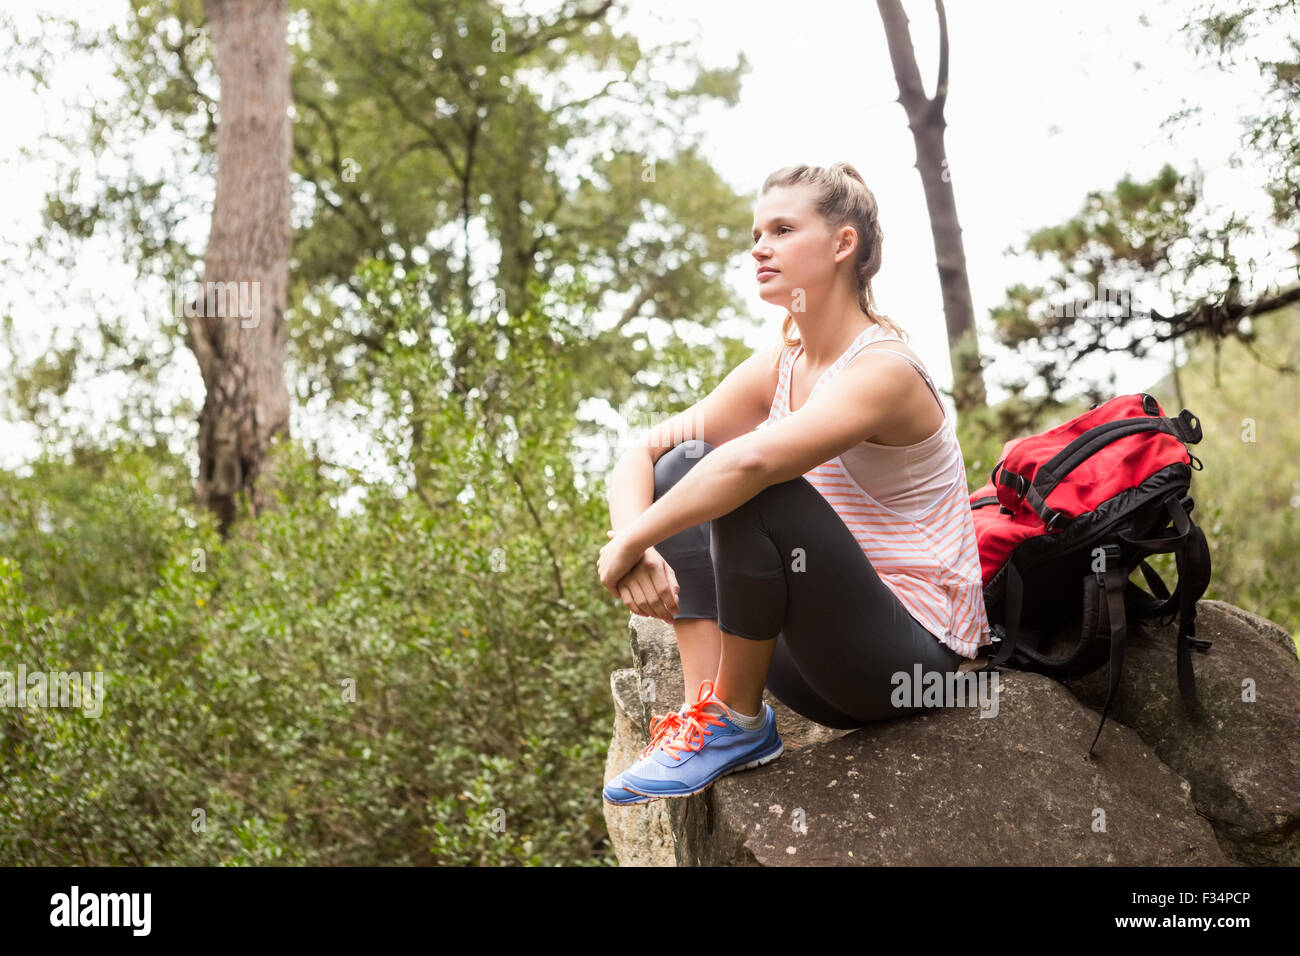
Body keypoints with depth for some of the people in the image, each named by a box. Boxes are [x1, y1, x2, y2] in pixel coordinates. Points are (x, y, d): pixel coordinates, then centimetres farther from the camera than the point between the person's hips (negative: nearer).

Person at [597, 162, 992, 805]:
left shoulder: (883, 370, -18)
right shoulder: (774, 370, 6)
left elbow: (752, 459, -37)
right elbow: (640, 456, 0)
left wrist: (628, 543, -27)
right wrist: (636, 548, -21)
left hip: (913, 654, -8)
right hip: (823, 662, 8)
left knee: (754, 491, -29)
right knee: (684, 464, -2)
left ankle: (739, 722, -11)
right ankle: (704, 708, -10)